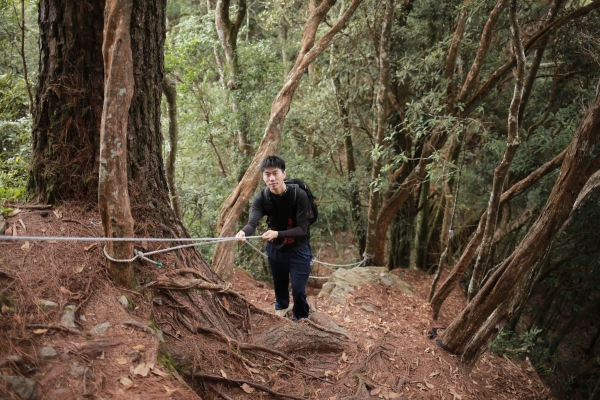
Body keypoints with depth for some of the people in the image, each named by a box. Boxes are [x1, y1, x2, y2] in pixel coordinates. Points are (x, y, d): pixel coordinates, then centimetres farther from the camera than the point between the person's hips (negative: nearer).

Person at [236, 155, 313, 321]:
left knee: (298, 290, -5)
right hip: (275, 250, 4)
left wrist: (277, 234, -42)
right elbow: (252, 222, -31)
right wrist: (243, 232, -56)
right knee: (280, 290, 19)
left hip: (298, 250, -3)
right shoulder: (261, 198, -15)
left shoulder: (299, 195, -24)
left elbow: (302, 229, -26)